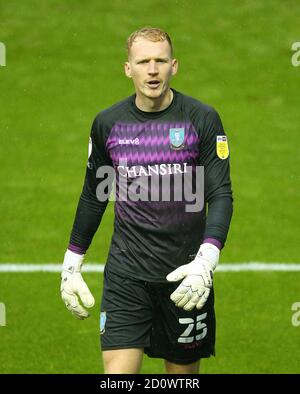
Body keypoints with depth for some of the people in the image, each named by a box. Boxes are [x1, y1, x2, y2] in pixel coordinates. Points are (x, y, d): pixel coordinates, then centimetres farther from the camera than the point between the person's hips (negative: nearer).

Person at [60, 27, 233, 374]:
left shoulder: (203, 119, -5)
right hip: (125, 274, 1)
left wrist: (206, 261, -22)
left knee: (183, 373, 7)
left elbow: (220, 195, -8)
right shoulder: (107, 123, 4)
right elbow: (93, 197, 16)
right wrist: (71, 265, 16)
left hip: (185, 277, -1)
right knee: (118, 375, -11)